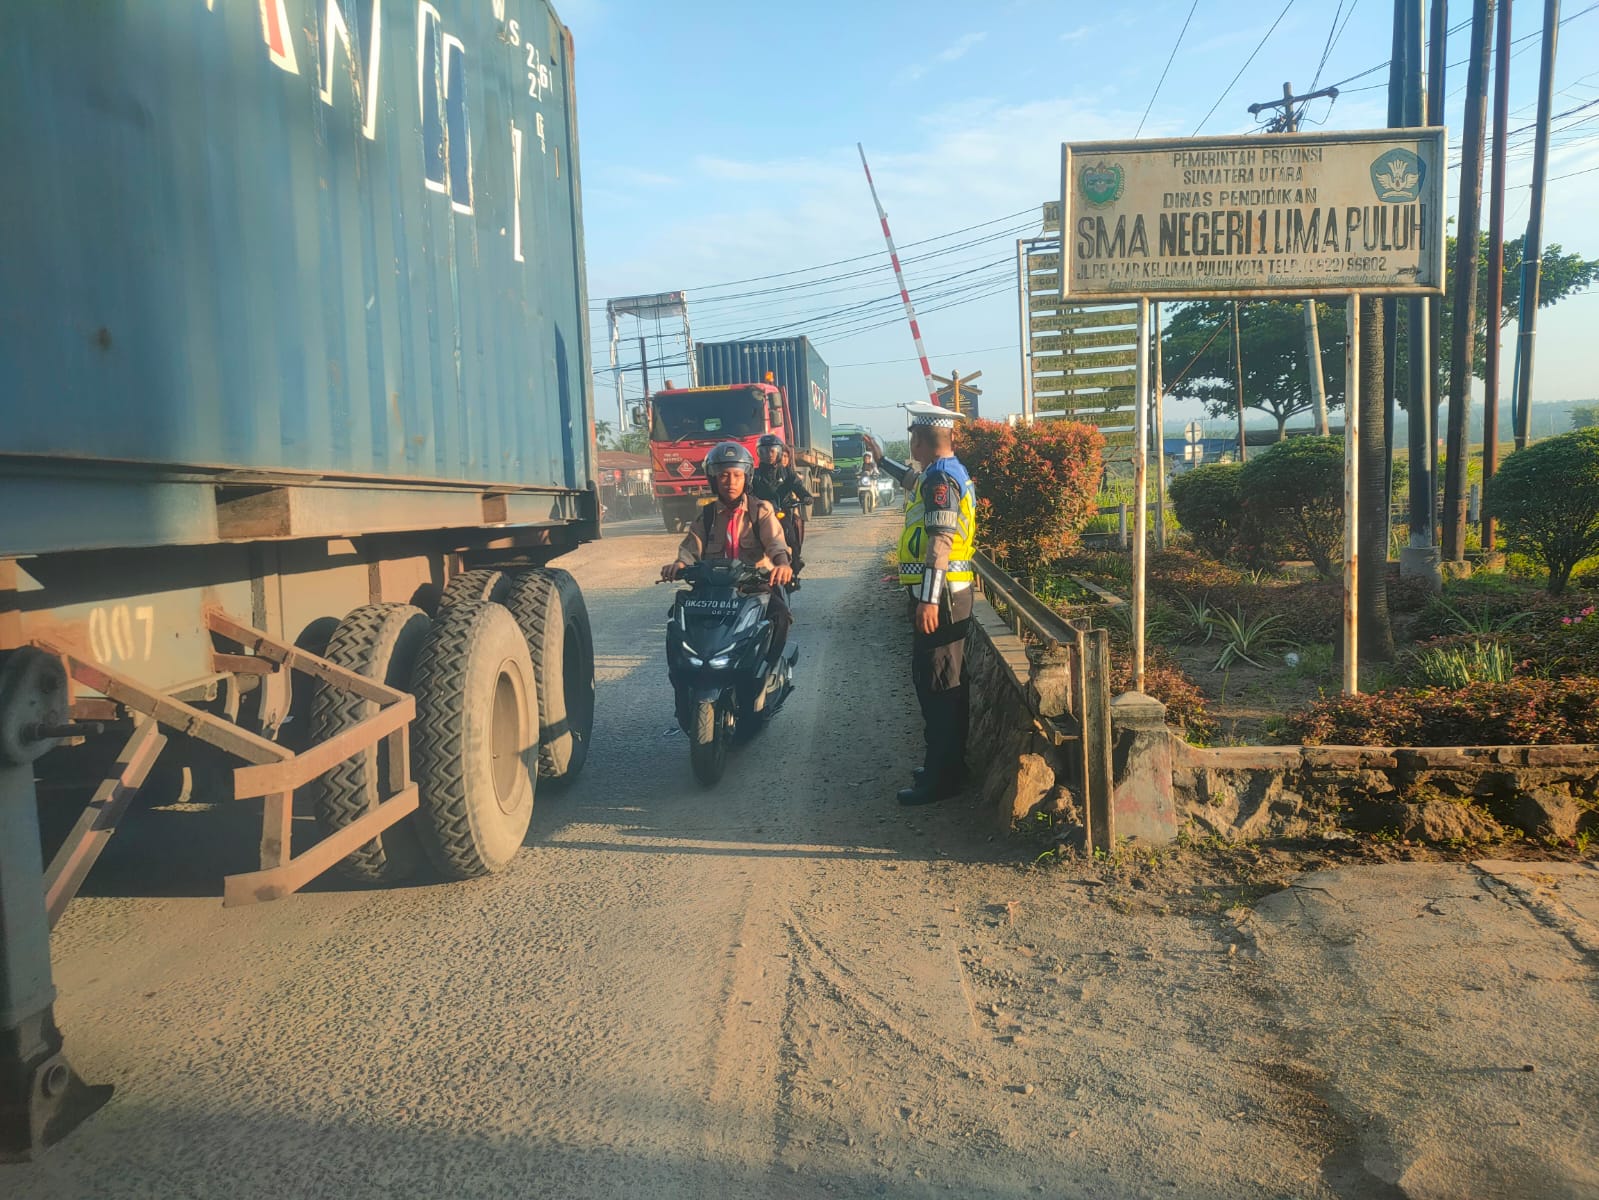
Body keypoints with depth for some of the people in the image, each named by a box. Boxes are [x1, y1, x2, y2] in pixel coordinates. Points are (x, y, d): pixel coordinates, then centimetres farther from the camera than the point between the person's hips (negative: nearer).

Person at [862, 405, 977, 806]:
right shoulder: (948, 473, 17)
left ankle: (940, 780, -3)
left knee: (936, 686, -7)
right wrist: (881, 459, 52)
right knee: (948, 684, 15)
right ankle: (948, 767, 25)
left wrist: (929, 599, -28)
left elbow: (941, 541, -24)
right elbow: (913, 480, 40)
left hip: (938, 596, -11)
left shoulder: (940, 478, -15)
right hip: (951, 595, 11)